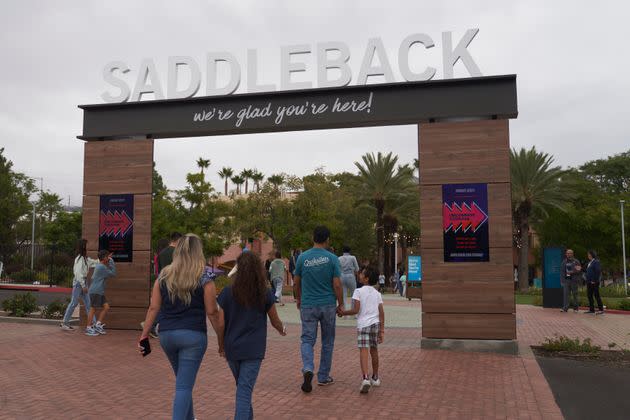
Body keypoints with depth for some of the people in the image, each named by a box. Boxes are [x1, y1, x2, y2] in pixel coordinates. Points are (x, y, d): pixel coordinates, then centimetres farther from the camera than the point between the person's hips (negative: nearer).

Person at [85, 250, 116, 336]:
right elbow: (113, 273, -11)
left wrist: (109, 260, 13)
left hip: (99, 292, 10)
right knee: (93, 309, -4)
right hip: (95, 292, -10)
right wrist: (111, 261, -6)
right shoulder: (102, 267, -15)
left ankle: (98, 325, 10)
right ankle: (88, 328, 3)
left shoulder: (99, 266, 16)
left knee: (106, 307, 6)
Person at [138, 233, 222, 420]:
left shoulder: (164, 275, 5)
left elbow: (154, 308, 3)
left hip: (166, 334, 5)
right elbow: (211, 312, -7)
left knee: (183, 380, 23)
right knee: (184, 386, 1)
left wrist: (144, 334, 8)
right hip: (193, 335, -4)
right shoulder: (205, 277, -6)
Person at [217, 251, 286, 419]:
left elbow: (220, 324, -4)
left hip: (232, 349, 2)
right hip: (254, 349, -2)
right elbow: (275, 322, 6)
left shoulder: (227, 293, -5)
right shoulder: (265, 294, -6)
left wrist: (221, 346, 12)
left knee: (242, 387, 22)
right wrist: (282, 330, 29)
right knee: (245, 390, -1)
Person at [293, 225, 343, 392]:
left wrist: (298, 299, 21)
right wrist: (341, 304, 3)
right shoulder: (332, 258, -7)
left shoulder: (302, 257, -2)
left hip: (308, 305, 1)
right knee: (327, 342, 14)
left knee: (307, 339, 6)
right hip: (328, 306, 0)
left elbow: (296, 282, 6)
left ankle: (308, 369, -19)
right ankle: (323, 377, 22)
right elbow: (337, 285, -9)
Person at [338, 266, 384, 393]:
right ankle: (375, 378, 31)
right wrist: (382, 330, 9)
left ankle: (365, 378, -27)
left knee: (363, 351, -11)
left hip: (363, 324, -5)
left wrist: (343, 312, 5)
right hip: (375, 324, 5)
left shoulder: (358, 291, -3)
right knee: (374, 351, 18)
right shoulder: (377, 293, 12)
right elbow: (381, 313, 7)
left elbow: (356, 310, -10)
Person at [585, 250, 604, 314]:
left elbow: (598, 272, -17)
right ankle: (591, 309, 15)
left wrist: (594, 280, -18)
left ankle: (601, 309, -1)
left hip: (594, 282, -9)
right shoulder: (589, 262, 17)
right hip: (589, 282, 9)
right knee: (589, 295, 10)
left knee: (596, 295, -6)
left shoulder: (596, 262, -11)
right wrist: (587, 280, 15)